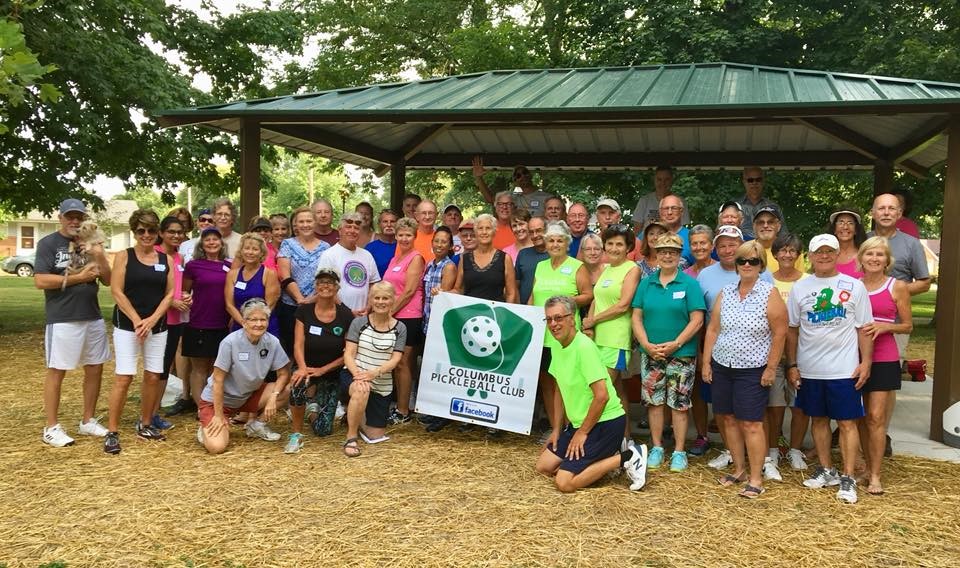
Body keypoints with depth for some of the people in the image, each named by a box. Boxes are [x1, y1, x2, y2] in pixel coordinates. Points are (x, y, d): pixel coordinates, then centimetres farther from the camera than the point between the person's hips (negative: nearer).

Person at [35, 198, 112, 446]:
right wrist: (78, 277, -16)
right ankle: (51, 428, 10)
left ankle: (87, 421, 23)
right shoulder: (48, 243, -4)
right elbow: (40, 281, -14)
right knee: (56, 371, 1)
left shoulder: (90, 245, 12)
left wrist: (100, 257, -8)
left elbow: (108, 280, 8)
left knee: (95, 369, 10)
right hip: (62, 319, -6)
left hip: (93, 317, 6)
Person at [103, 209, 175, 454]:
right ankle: (112, 432, 2)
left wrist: (152, 320, -9)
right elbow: (117, 292, -7)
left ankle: (145, 425, 23)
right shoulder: (124, 256, 0)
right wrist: (137, 321, -13)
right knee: (124, 377, -7)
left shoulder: (166, 260, 8)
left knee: (153, 376, 6)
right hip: (127, 325, -3)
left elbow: (170, 293, 4)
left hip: (157, 326, 3)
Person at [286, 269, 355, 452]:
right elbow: (298, 345, -14)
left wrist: (322, 370, -16)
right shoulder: (304, 311, -8)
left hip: (332, 375, 0)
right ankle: (296, 435, -16)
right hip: (308, 368, 0)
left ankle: (316, 406, 34)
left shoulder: (346, 316, -11)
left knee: (323, 430, -2)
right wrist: (302, 368, -33)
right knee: (297, 386, -38)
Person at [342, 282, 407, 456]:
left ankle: (357, 418, 39)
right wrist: (357, 375, -27)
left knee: (376, 435, 5)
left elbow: (395, 360, -7)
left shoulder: (400, 328, -1)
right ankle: (351, 438, -20)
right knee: (362, 390, -40)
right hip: (353, 375, -2)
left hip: (382, 384, 3)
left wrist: (374, 373, -25)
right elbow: (348, 354, -8)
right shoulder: (359, 323, -3)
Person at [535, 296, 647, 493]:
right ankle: (604, 456, 16)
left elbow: (602, 396, -24)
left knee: (564, 482, -16)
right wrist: (557, 429, 15)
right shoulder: (556, 346, 6)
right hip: (579, 423, 9)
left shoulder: (584, 347, -22)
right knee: (544, 466, 9)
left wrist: (582, 433, -15)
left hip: (606, 422, -9)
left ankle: (625, 458, -4)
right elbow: (560, 389, 17)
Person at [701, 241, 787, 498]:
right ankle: (739, 469, 24)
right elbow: (712, 329, 8)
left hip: (752, 371, -5)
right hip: (721, 367, 5)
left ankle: (756, 479, 6)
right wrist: (706, 362, 5)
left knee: (751, 423, -3)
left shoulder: (770, 294, -7)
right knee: (729, 419, 10)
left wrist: (770, 369, -10)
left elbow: (779, 334, -8)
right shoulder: (725, 293, 6)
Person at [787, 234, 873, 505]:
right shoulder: (800, 287, 4)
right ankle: (826, 471, 27)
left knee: (847, 422, 0)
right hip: (809, 369, 3)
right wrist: (792, 365, 3)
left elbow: (864, 328, 1)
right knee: (819, 419, 13)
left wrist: (866, 362, -7)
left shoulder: (854, 286, 0)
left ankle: (848, 478, 9)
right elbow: (792, 329, 7)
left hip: (844, 369, -2)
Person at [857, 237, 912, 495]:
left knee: (876, 417, -5)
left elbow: (908, 326, 2)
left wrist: (884, 326, -15)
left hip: (883, 359, -3)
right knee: (861, 417, 10)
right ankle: (868, 466, 24)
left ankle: (875, 475, 3)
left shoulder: (897, 287, -2)